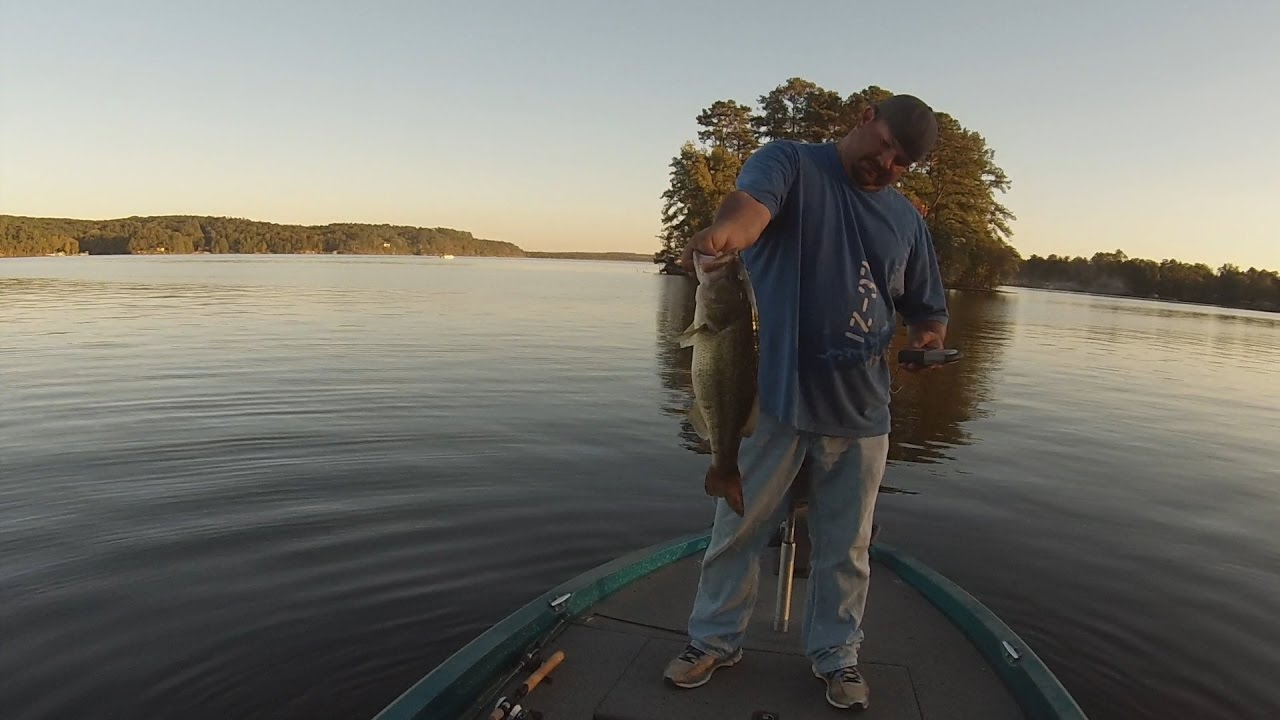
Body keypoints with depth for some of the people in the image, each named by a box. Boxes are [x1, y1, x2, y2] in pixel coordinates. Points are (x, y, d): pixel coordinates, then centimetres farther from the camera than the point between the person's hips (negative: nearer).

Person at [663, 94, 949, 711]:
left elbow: (927, 308, 20)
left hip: (859, 410, 4)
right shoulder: (790, 164, -3)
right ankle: (714, 639, 30)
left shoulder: (907, 220, 11)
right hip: (773, 396, -3)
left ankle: (836, 654, 35)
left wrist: (928, 336, -5)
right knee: (738, 528, 9)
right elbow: (752, 203, -26)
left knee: (845, 545, 14)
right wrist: (724, 230, -50)